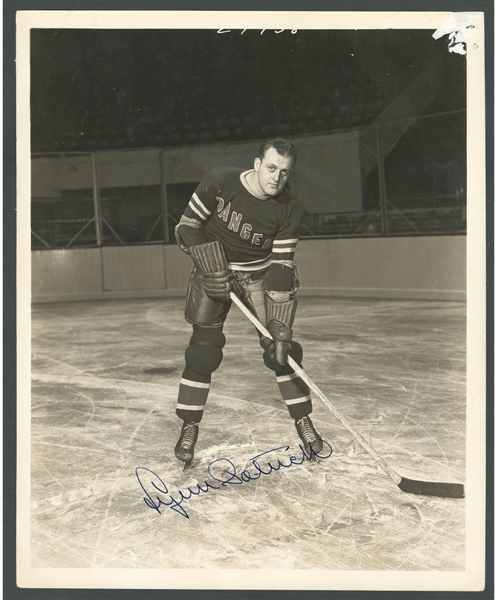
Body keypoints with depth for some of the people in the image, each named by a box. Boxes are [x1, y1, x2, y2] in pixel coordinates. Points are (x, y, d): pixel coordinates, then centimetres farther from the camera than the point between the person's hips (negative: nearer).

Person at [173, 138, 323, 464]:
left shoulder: (290, 210, -18)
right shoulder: (219, 183, -21)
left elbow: (281, 263, -17)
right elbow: (189, 226, -11)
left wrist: (279, 323, -23)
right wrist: (213, 271, -20)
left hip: (261, 274, 1)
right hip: (214, 268, 0)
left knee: (279, 346, -6)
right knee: (203, 348, -5)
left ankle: (303, 420, 11)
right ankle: (189, 427, 8)